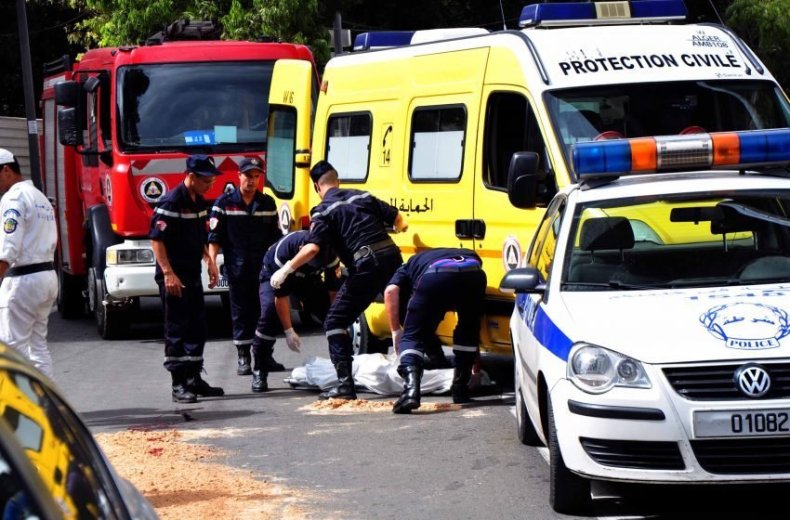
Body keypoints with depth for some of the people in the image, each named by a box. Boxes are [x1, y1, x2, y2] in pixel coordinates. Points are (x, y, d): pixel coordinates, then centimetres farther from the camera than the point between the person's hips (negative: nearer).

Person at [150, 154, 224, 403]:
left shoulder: (199, 202, 12)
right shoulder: (171, 203, -16)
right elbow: (157, 239, -20)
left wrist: (209, 261, 15)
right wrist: (168, 273, -24)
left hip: (193, 275, 9)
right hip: (174, 277, -9)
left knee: (197, 327, 12)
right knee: (177, 329, -6)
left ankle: (194, 378, 20)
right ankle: (179, 385, -4)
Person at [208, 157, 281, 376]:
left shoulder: (268, 203, 9)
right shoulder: (225, 204, 1)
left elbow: (275, 236, 15)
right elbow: (215, 236, -1)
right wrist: (212, 262, -11)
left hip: (263, 268, 2)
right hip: (237, 268, -2)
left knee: (265, 311, 3)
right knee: (240, 313, 2)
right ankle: (243, 358, 8)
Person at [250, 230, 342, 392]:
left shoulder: (330, 253, -30)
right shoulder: (284, 250, -40)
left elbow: (333, 291, -19)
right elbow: (281, 295, -33)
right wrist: (288, 331, -32)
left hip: (308, 279, 4)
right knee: (270, 312, -28)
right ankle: (259, 372, -20)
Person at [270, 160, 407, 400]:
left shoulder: (324, 211, 1)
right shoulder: (363, 196, 18)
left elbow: (312, 247, -14)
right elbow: (398, 220, 21)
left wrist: (286, 269, -7)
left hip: (367, 265, -6)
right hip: (392, 256, 6)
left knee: (336, 322, 1)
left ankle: (345, 384, -9)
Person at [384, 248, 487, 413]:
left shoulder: (409, 266, 38)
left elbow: (391, 291, 14)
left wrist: (396, 331, 20)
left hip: (435, 275, -3)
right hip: (473, 273, 3)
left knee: (412, 337, 7)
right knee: (468, 331, 29)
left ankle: (411, 389, -17)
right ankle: (460, 390, 32)